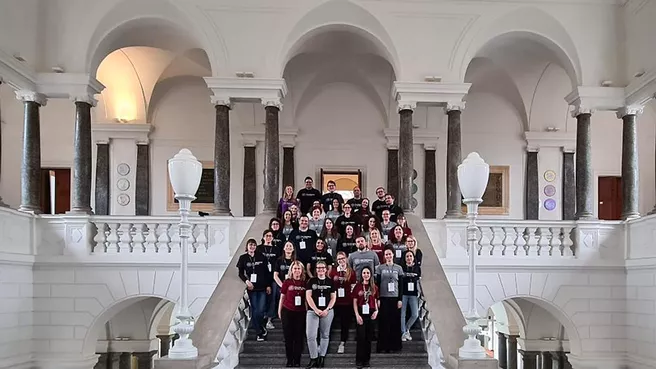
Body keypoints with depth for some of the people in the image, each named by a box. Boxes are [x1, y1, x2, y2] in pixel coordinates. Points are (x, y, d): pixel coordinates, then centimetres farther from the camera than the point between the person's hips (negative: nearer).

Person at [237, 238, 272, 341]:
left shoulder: (261, 257, 6)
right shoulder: (243, 258, 4)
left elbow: (266, 272, 8)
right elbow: (240, 273, 4)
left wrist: (268, 285, 4)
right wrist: (246, 281, -14)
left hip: (262, 287, 0)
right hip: (251, 287, 0)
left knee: (261, 310, -5)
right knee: (254, 310, 0)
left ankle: (259, 326, 23)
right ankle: (260, 331, 12)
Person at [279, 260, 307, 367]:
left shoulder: (305, 283, 1)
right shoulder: (287, 282, -2)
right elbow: (282, 297, 5)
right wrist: (279, 311, 6)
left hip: (301, 313, 1)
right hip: (287, 312, -1)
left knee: (299, 337, 4)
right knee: (288, 337, 4)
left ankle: (297, 361, 11)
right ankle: (289, 361, 13)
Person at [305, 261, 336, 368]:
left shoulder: (330, 282, 8)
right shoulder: (311, 281, 5)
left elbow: (333, 297, 5)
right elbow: (308, 296, -1)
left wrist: (327, 310, -8)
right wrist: (316, 310, -11)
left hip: (327, 312, 1)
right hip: (312, 311, -1)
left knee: (325, 335, 6)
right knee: (311, 335, -9)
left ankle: (322, 357, 15)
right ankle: (313, 358, -1)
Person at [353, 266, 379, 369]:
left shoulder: (374, 287, 8)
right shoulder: (358, 286, 1)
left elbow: (375, 301, 13)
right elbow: (355, 302, 0)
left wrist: (376, 310, -5)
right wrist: (357, 315, -9)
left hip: (370, 314, 2)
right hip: (361, 313, -2)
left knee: (368, 338, 6)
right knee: (361, 337, -6)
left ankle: (366, 360, 14)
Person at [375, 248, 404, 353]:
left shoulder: (398, 268, 7)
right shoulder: (380, 268, 4)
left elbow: (401, 285, 6)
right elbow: (377, 283, 3)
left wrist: (400, 299, 0)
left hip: (395, 298, 1)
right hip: (383, 298, -1)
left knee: (395, 322, 1)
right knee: (384, 322, -2)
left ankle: (394, 346, 9)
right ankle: (383, 346, 4)